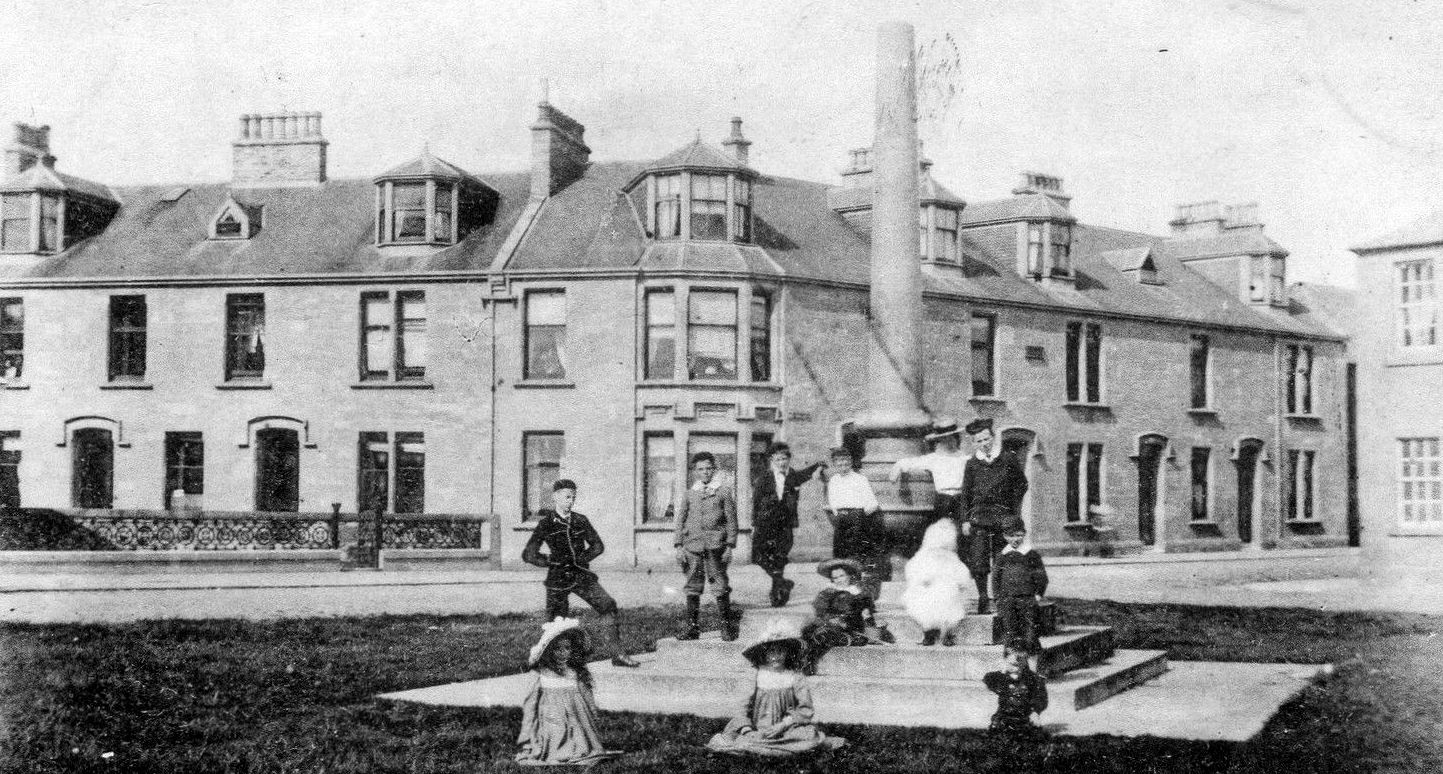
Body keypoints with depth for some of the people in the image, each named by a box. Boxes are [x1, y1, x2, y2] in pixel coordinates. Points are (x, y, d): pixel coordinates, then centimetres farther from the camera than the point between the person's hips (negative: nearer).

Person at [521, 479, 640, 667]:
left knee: (609, 607, -11)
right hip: (558, 579, -3)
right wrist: (553, 562, -9)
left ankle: (618, 654, -7)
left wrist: (581, 558, -1)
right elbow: (528, 555, -7)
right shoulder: (546, 523, -4)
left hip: (582, 575, 3)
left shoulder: (580, 521, 6)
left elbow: (598, 545, 15)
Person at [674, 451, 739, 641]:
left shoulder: (723, 493, 5)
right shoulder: (689, 494, 12)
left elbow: (731, 520, 4)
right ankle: (692, 627, 11)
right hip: (693, 545, 2)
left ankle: (727, 626, 5)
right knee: (693, 587, 4)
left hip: (715, 546, -2)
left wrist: (729, 546, -3)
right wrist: (679, 546, 5)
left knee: (721, 587, -3)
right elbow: (680, 521, 13)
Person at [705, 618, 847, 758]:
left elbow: (805, 709, -8)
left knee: (808, 734, -32)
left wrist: (781, 725, -18)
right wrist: (746, 727, -13)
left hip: (786, 730, -2)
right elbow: (746, 707, 7)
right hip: (758, 730, 2)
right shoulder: (759, 677, 7)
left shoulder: (795, 678, -1)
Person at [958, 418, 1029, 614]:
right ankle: (983, 599, 4)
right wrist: (965, 520, 1)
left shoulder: (1009, 459, 4)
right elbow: (965, 494, 8)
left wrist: (1015, 512, 5)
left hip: (1004, 517, 0)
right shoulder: (972, 464, 5)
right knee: (978, 563, -7)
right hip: (979, 517, 0)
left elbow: (1021, 485, 12)